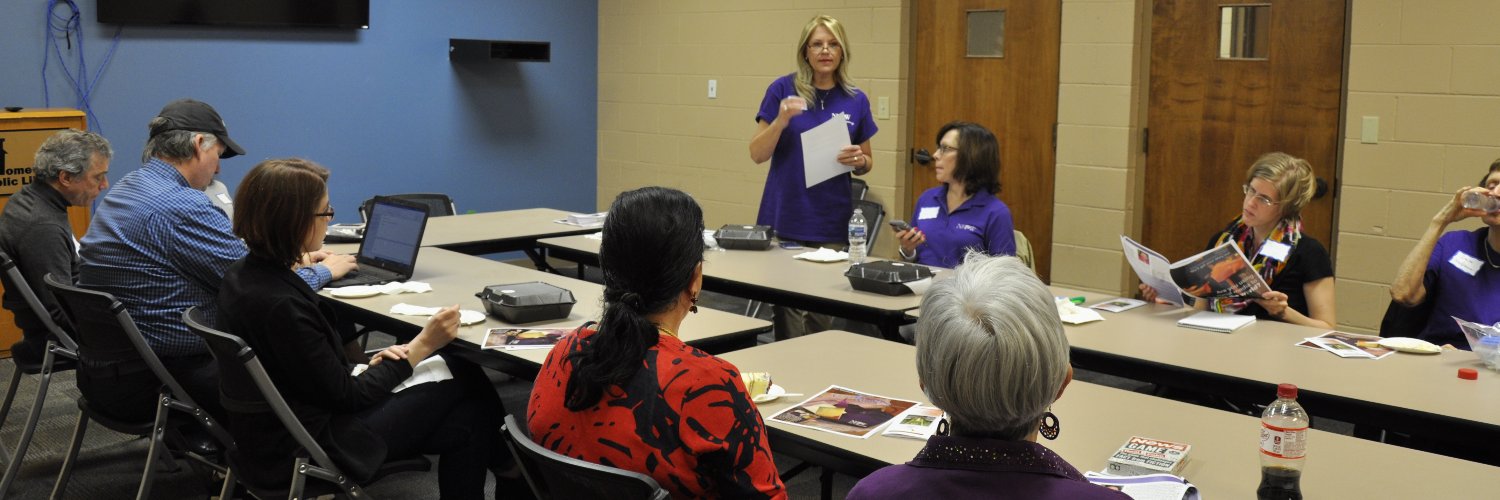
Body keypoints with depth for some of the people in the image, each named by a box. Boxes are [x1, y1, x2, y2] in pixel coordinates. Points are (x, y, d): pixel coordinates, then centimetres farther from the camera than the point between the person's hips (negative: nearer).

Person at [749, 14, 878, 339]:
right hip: (784, 221, -2)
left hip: (832, 225, 2)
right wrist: (782, 120, -19)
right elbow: (757, 154, -3)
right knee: (789, 313, -5)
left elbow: (866, 163, 15)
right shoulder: (782, 90, -2)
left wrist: (860, 161, -8)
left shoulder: (856, 100, 5)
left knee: (822, 314, 5)